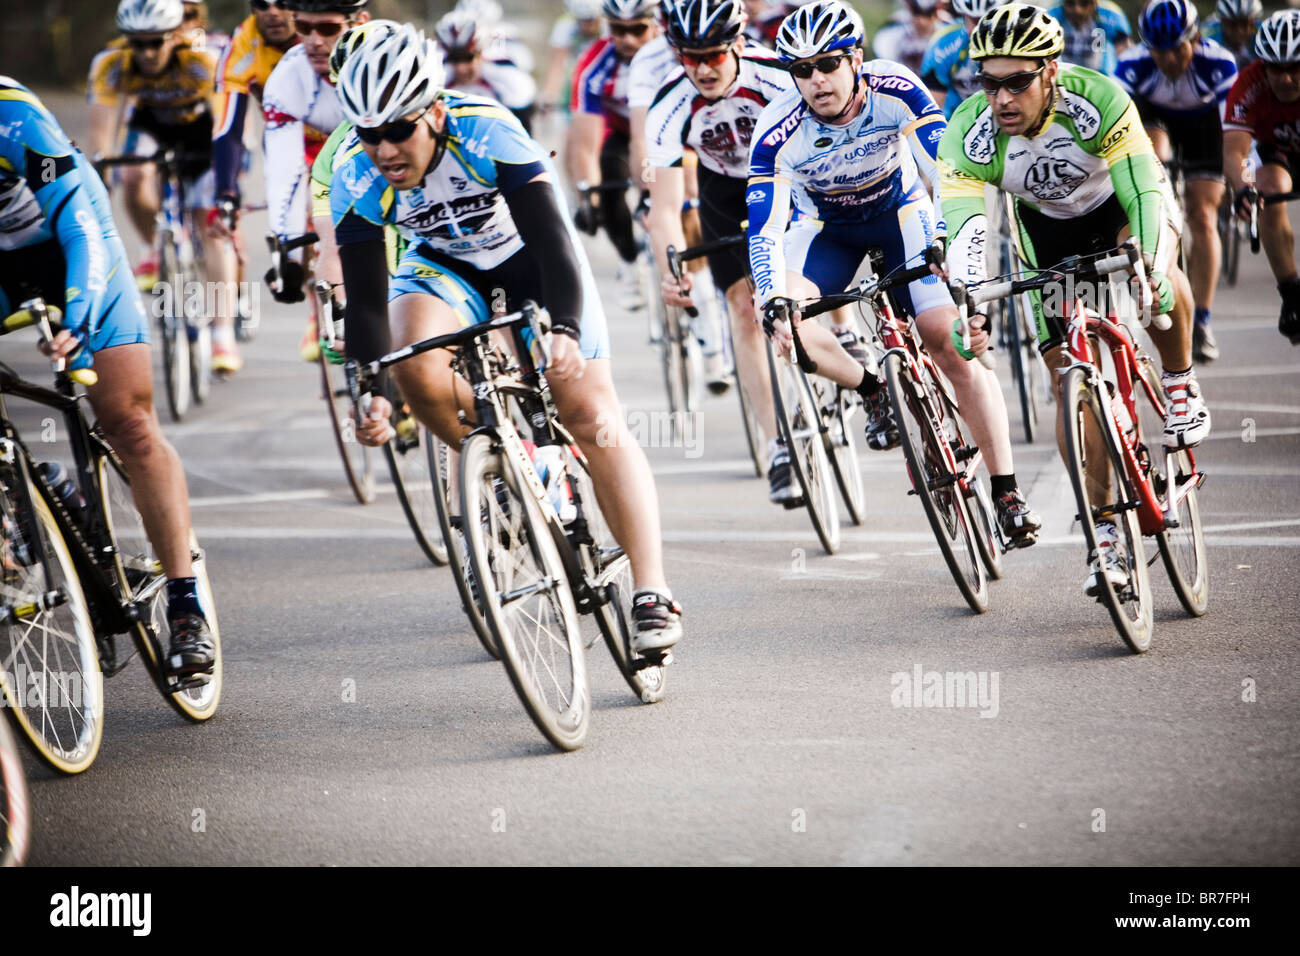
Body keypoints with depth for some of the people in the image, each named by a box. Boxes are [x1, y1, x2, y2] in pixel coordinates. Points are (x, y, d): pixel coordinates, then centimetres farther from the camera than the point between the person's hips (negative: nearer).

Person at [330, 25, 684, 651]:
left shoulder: (487, 135, -33)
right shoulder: (356, 181, -23)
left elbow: (554, 244, -38)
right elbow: (364, 302, -21)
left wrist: (565, 332, -53)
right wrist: (370, 393, -36)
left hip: (530, 261, -2)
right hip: (444, 267, 3)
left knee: (593, 419, -14)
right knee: (417, 367, -30)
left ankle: (652, 594, -13)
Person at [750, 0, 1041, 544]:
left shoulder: (895, 91, -29)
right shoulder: (779, 133, -28)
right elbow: (763, 231, -32)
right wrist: (776, 304, -47)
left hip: (901, 211, -1)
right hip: (827, 228, 1)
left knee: (952, 340, -16)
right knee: (779, 315, -27)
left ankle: (1007, 492, -7)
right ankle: (871, 387, 0)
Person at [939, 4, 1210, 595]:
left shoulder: (1098, 101, -35)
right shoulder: (968, 134, -31)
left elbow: (1145, 193, -39)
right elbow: (963, 227, -40)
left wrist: (1152, 269, -56)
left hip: (1121, 202, -2)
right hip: (1046, 229, 2)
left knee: (1157, 277, -36)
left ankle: (1179, 382, -7)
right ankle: (1105, 539, 2)